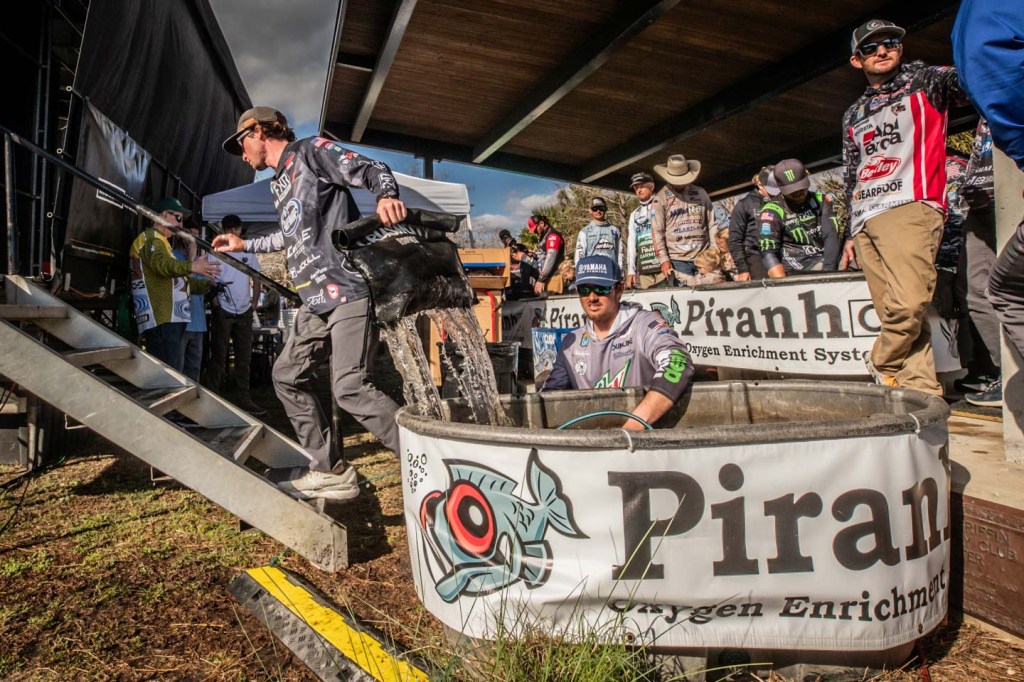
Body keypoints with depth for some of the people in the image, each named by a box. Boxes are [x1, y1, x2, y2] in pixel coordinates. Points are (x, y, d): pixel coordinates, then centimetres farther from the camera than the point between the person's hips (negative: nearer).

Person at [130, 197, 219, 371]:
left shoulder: (159, 241, 31)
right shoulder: (151, 238, -3)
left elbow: (179, 279, 37)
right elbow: (162, 263, -27)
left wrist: (207, 285, 25)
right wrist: (191, 266, -43)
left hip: (168, 320, 11)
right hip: (162, 322, -11)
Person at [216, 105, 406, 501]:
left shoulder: (310, 151, 2)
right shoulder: (278, 185, 26)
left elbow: (373, 171, -8)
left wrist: (386, 197, -30)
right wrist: (245, 246, 45)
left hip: (348, 291, -10)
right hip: (316, 302, 10)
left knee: (350, 388, -20)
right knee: (287, 376, 11)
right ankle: (330, 472, 15)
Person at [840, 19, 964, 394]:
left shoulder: (923, 82, 14)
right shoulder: (853, 116, 26)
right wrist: (850, 231, 22)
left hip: (911, 208, -5)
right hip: (865, 221, 5)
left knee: (907, 304, -22)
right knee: (893, 313, -3)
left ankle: (881, 367, -1)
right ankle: (922, 391, 0)